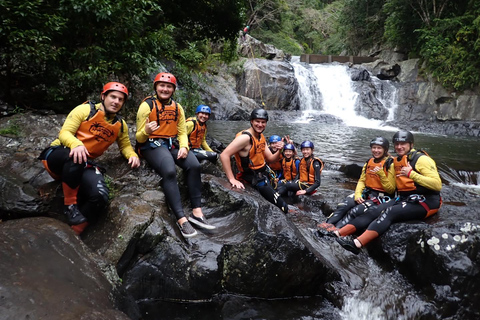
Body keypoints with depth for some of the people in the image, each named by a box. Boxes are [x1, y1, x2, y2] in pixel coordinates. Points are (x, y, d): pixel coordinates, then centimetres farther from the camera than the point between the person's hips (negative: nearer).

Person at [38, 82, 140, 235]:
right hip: (58, 155, -3)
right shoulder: (85, 109, -2)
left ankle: (74, 229, -8)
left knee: (100, 196, -30)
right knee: (76, 157, -42)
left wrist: (132, 155, -1)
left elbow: (125, 145, 23)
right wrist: (76, 144, -32)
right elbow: (64, 132, -9)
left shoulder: (121, 124, 12)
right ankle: (70, 205, -22)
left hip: (84, 165, 3)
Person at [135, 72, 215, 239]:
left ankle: (196, 212, -20)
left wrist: (184, 147, -11)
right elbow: (139, 138, -7)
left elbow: (182, 132, 10)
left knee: (194, 165, -25)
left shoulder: (177, 107, 12)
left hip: (173, 144, 5)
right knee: (170, 171, -35)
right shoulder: (147, 105, -4)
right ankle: (181, 219, -33)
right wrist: (146, 131, -30)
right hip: (152, 144, -5)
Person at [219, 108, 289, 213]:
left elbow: (270, 158, 7)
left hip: (262, 176, 10)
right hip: (254, 179, -10)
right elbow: (224, 155, -31)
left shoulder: (261, 137, 6)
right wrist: (232, 179, -32)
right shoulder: (245, 137, -23)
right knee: (283, 207, -10)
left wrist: (279, 151, -15)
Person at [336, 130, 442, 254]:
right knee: (375, 211, -14)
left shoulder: (421, 159, -9)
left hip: (425, 202, -7)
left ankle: (357, 244, -46)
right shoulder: (396, 161, 14)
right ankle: (338, 233, -25)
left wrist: (411, 174, -21)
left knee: (390, 212, -30)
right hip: (404, 199, 7)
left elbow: (437, 185, -17)